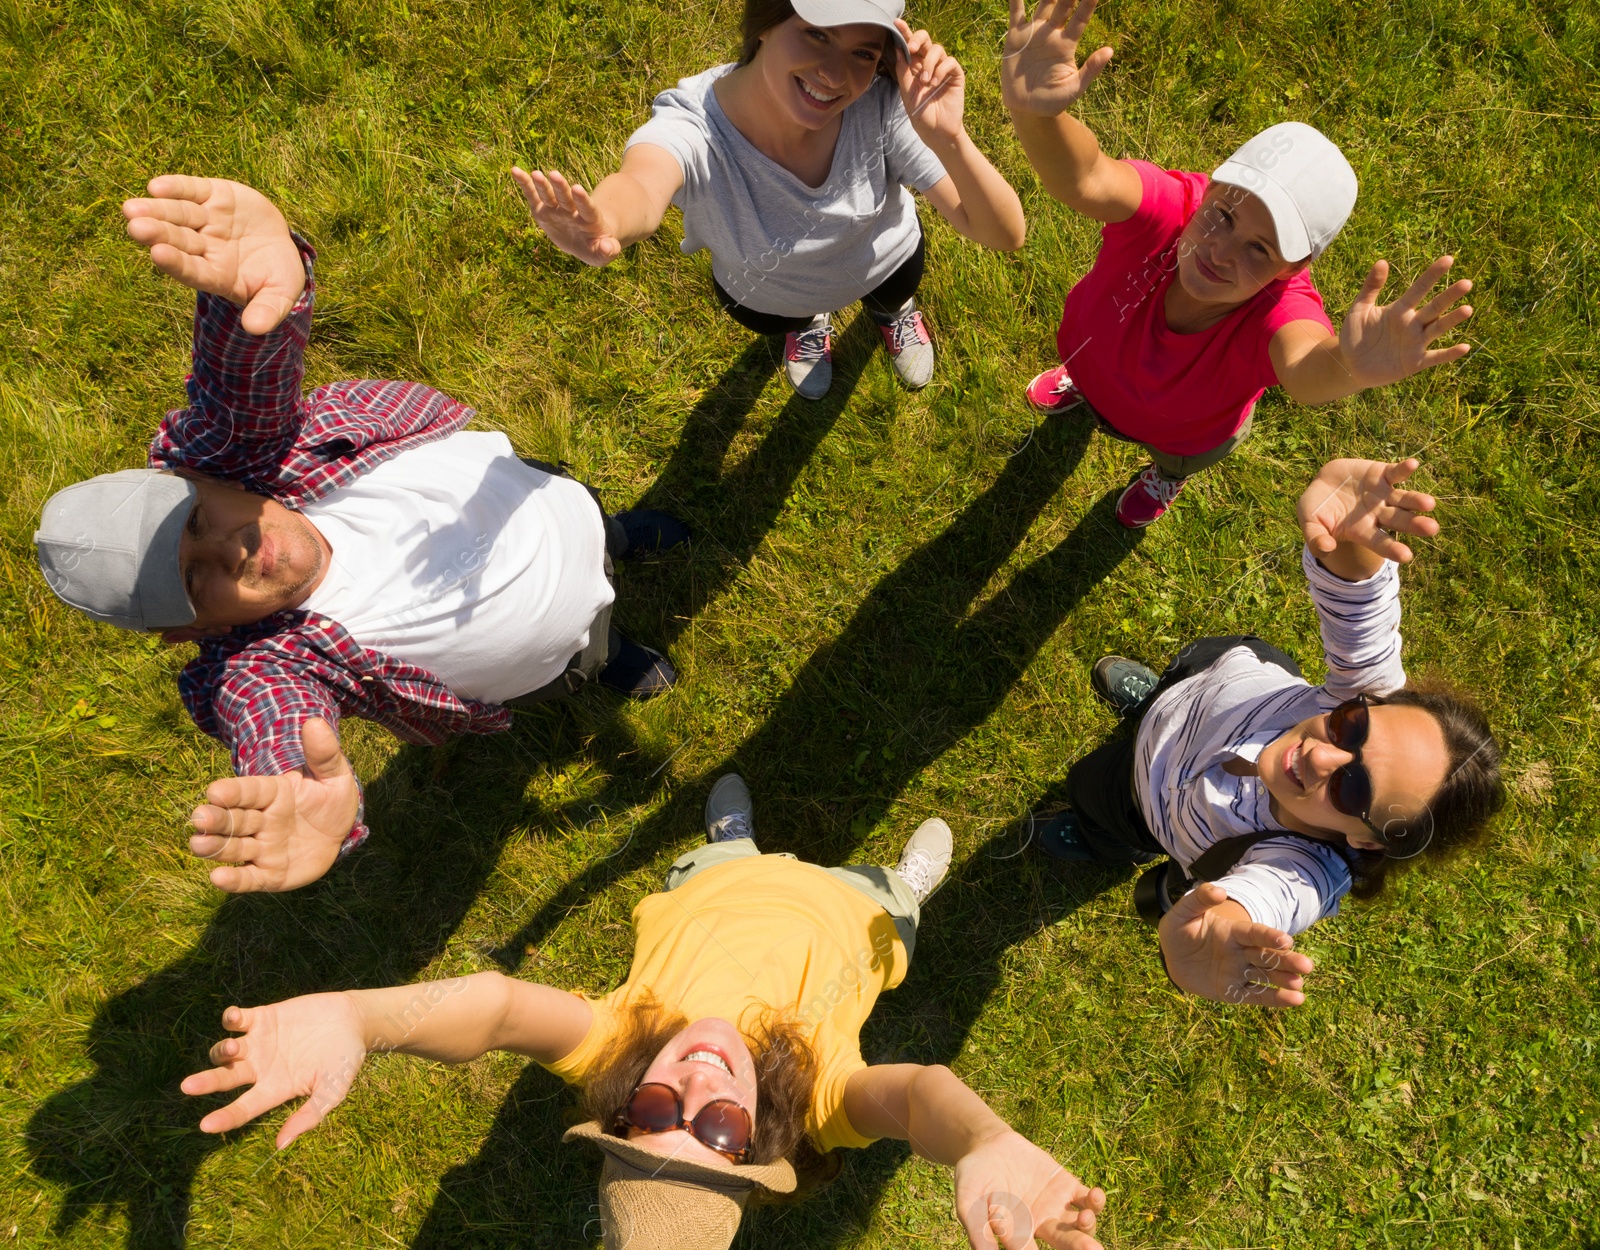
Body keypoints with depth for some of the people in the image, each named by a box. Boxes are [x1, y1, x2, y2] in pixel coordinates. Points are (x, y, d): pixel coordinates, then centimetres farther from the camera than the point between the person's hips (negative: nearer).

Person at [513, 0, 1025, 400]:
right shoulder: (692, 129, -43)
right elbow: (641, 183, -67)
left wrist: (948, 138, -57)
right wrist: (603, 222, -92)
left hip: (884, 263, 1)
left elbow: (1006, 235, -38)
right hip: (765, 295, 0)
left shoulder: (883, 105, -38)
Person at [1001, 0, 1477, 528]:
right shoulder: (1171, 205, -42)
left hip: (1188, 434, 0)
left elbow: (1305, 370, -69)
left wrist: (1347, 367, -93)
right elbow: (1084, 180, -64)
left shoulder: (1281, 306, -45)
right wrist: (1033, 113, -86)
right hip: (1093, 347, 0)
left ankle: (1165, 476, 75)